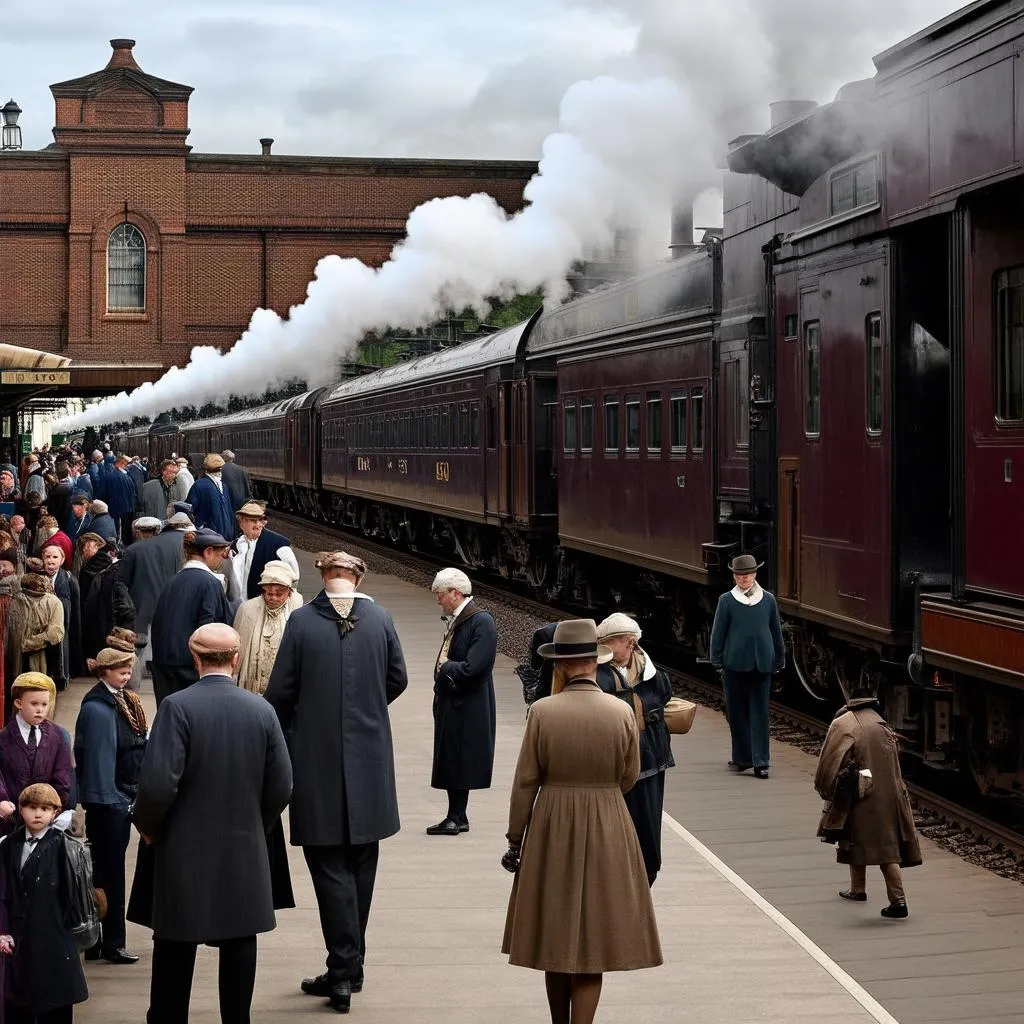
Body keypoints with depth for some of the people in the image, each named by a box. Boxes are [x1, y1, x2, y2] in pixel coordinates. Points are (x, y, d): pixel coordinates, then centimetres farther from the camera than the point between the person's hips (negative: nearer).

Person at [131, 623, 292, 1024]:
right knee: (239, 945, 11)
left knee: (175, 947, 8)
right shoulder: (262, 710, -3)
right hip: (245, 851, 3)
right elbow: (281, 786, 1)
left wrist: (147, 825, 0)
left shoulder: (178, 707, -14)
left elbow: (157, 784, -19)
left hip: (185, 854, -3)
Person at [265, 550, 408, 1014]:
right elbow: (398, 680, 6)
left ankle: (342, 970, -2)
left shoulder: (301, 621, -10)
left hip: (318, 761, -3)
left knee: (330, 867, 2)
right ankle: (350, 966, 24)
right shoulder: (380, 620, -4)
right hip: (369, 760, 3)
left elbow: (279, 691, -7)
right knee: (360, 865, 15)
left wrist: (280, 731, 12)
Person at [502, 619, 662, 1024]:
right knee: (594, 935, 4)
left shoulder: (542, 711, -11)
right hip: (607, 830, 0)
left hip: (552, 828, 0)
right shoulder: (622, 713, -9)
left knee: (556, 933, 14)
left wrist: (515, 839, 3)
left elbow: (525, 782, -7)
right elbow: (629, 777, 3)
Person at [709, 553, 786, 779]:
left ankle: (760, 761, 0)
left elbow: (776, 632, 9)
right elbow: (718, 632, 3)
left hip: (762, 665, 0)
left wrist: (779, 661, 9)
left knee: (759, 712, -1)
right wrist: (718, 661, 0)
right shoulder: (727, 600, 0)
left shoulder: (768, 599, 4)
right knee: (736, 712, 5)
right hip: (734, 663, 0)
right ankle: (743, 758, 14)